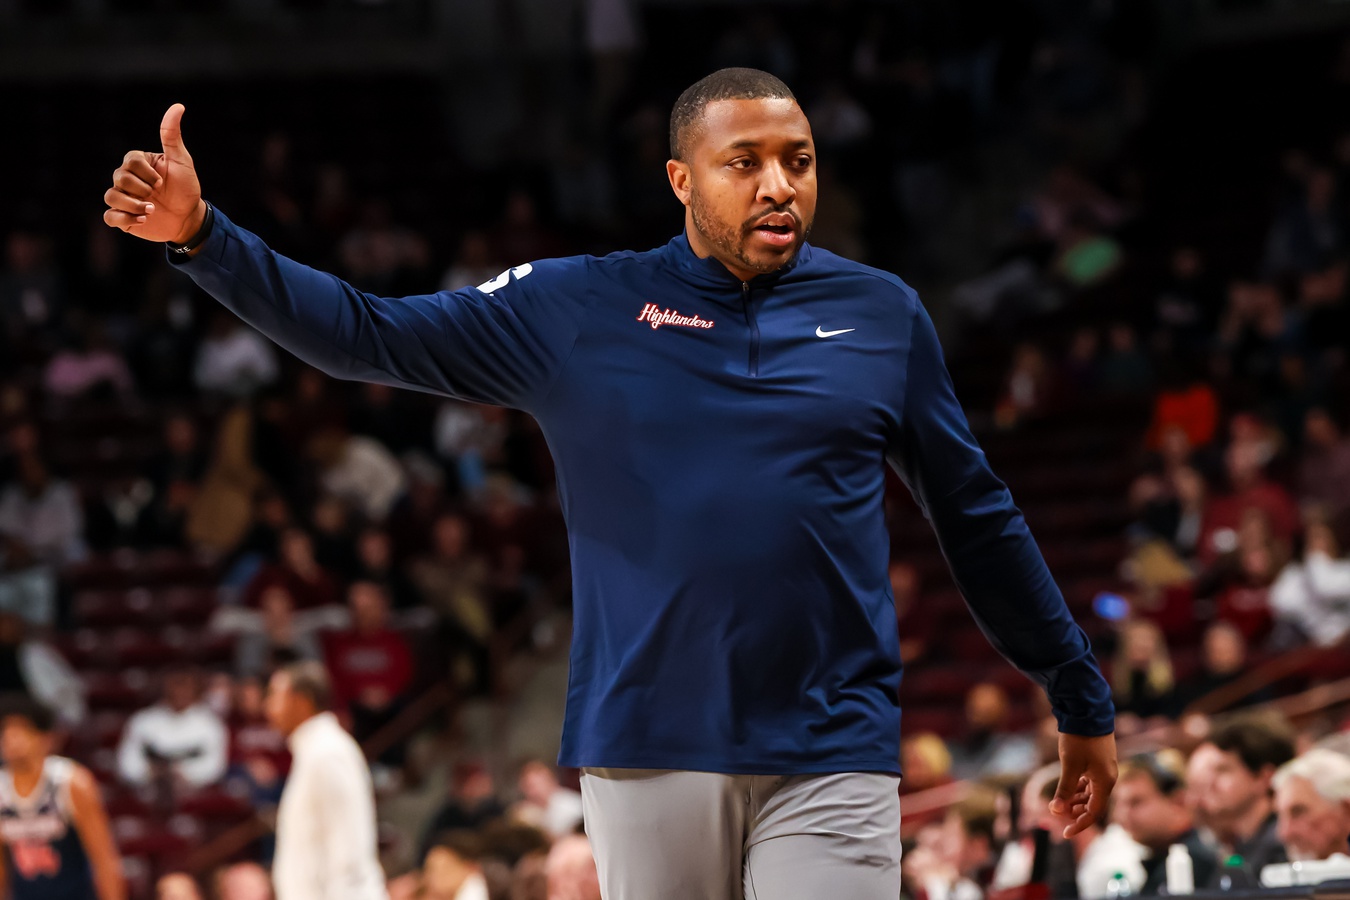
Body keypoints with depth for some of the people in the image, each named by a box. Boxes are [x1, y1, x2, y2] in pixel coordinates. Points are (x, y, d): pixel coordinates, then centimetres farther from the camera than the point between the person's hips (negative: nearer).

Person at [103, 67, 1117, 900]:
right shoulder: (577, 308, 5)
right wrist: (204, 237, -8)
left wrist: (1082, 701, 18)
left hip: (831, 759, 0)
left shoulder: (883, 314, 7)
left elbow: (976, 517, 14)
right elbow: (367, 333, 4)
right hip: (648, 748, 0)